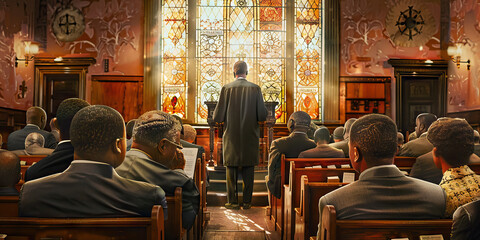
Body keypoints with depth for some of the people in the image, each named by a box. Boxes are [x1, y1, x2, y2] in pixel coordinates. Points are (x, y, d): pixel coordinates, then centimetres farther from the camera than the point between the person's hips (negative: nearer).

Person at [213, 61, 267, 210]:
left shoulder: (226, 88, -7)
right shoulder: (255, 88, -4)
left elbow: (218, 117, -8)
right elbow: (262, 116, -5)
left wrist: (216, 116, 15)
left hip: (231, 137, -1)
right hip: (250, 137, 1)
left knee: (231, 169, 9)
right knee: (248, 170, 10)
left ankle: (232, 201, 13)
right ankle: (247, 202, 15)